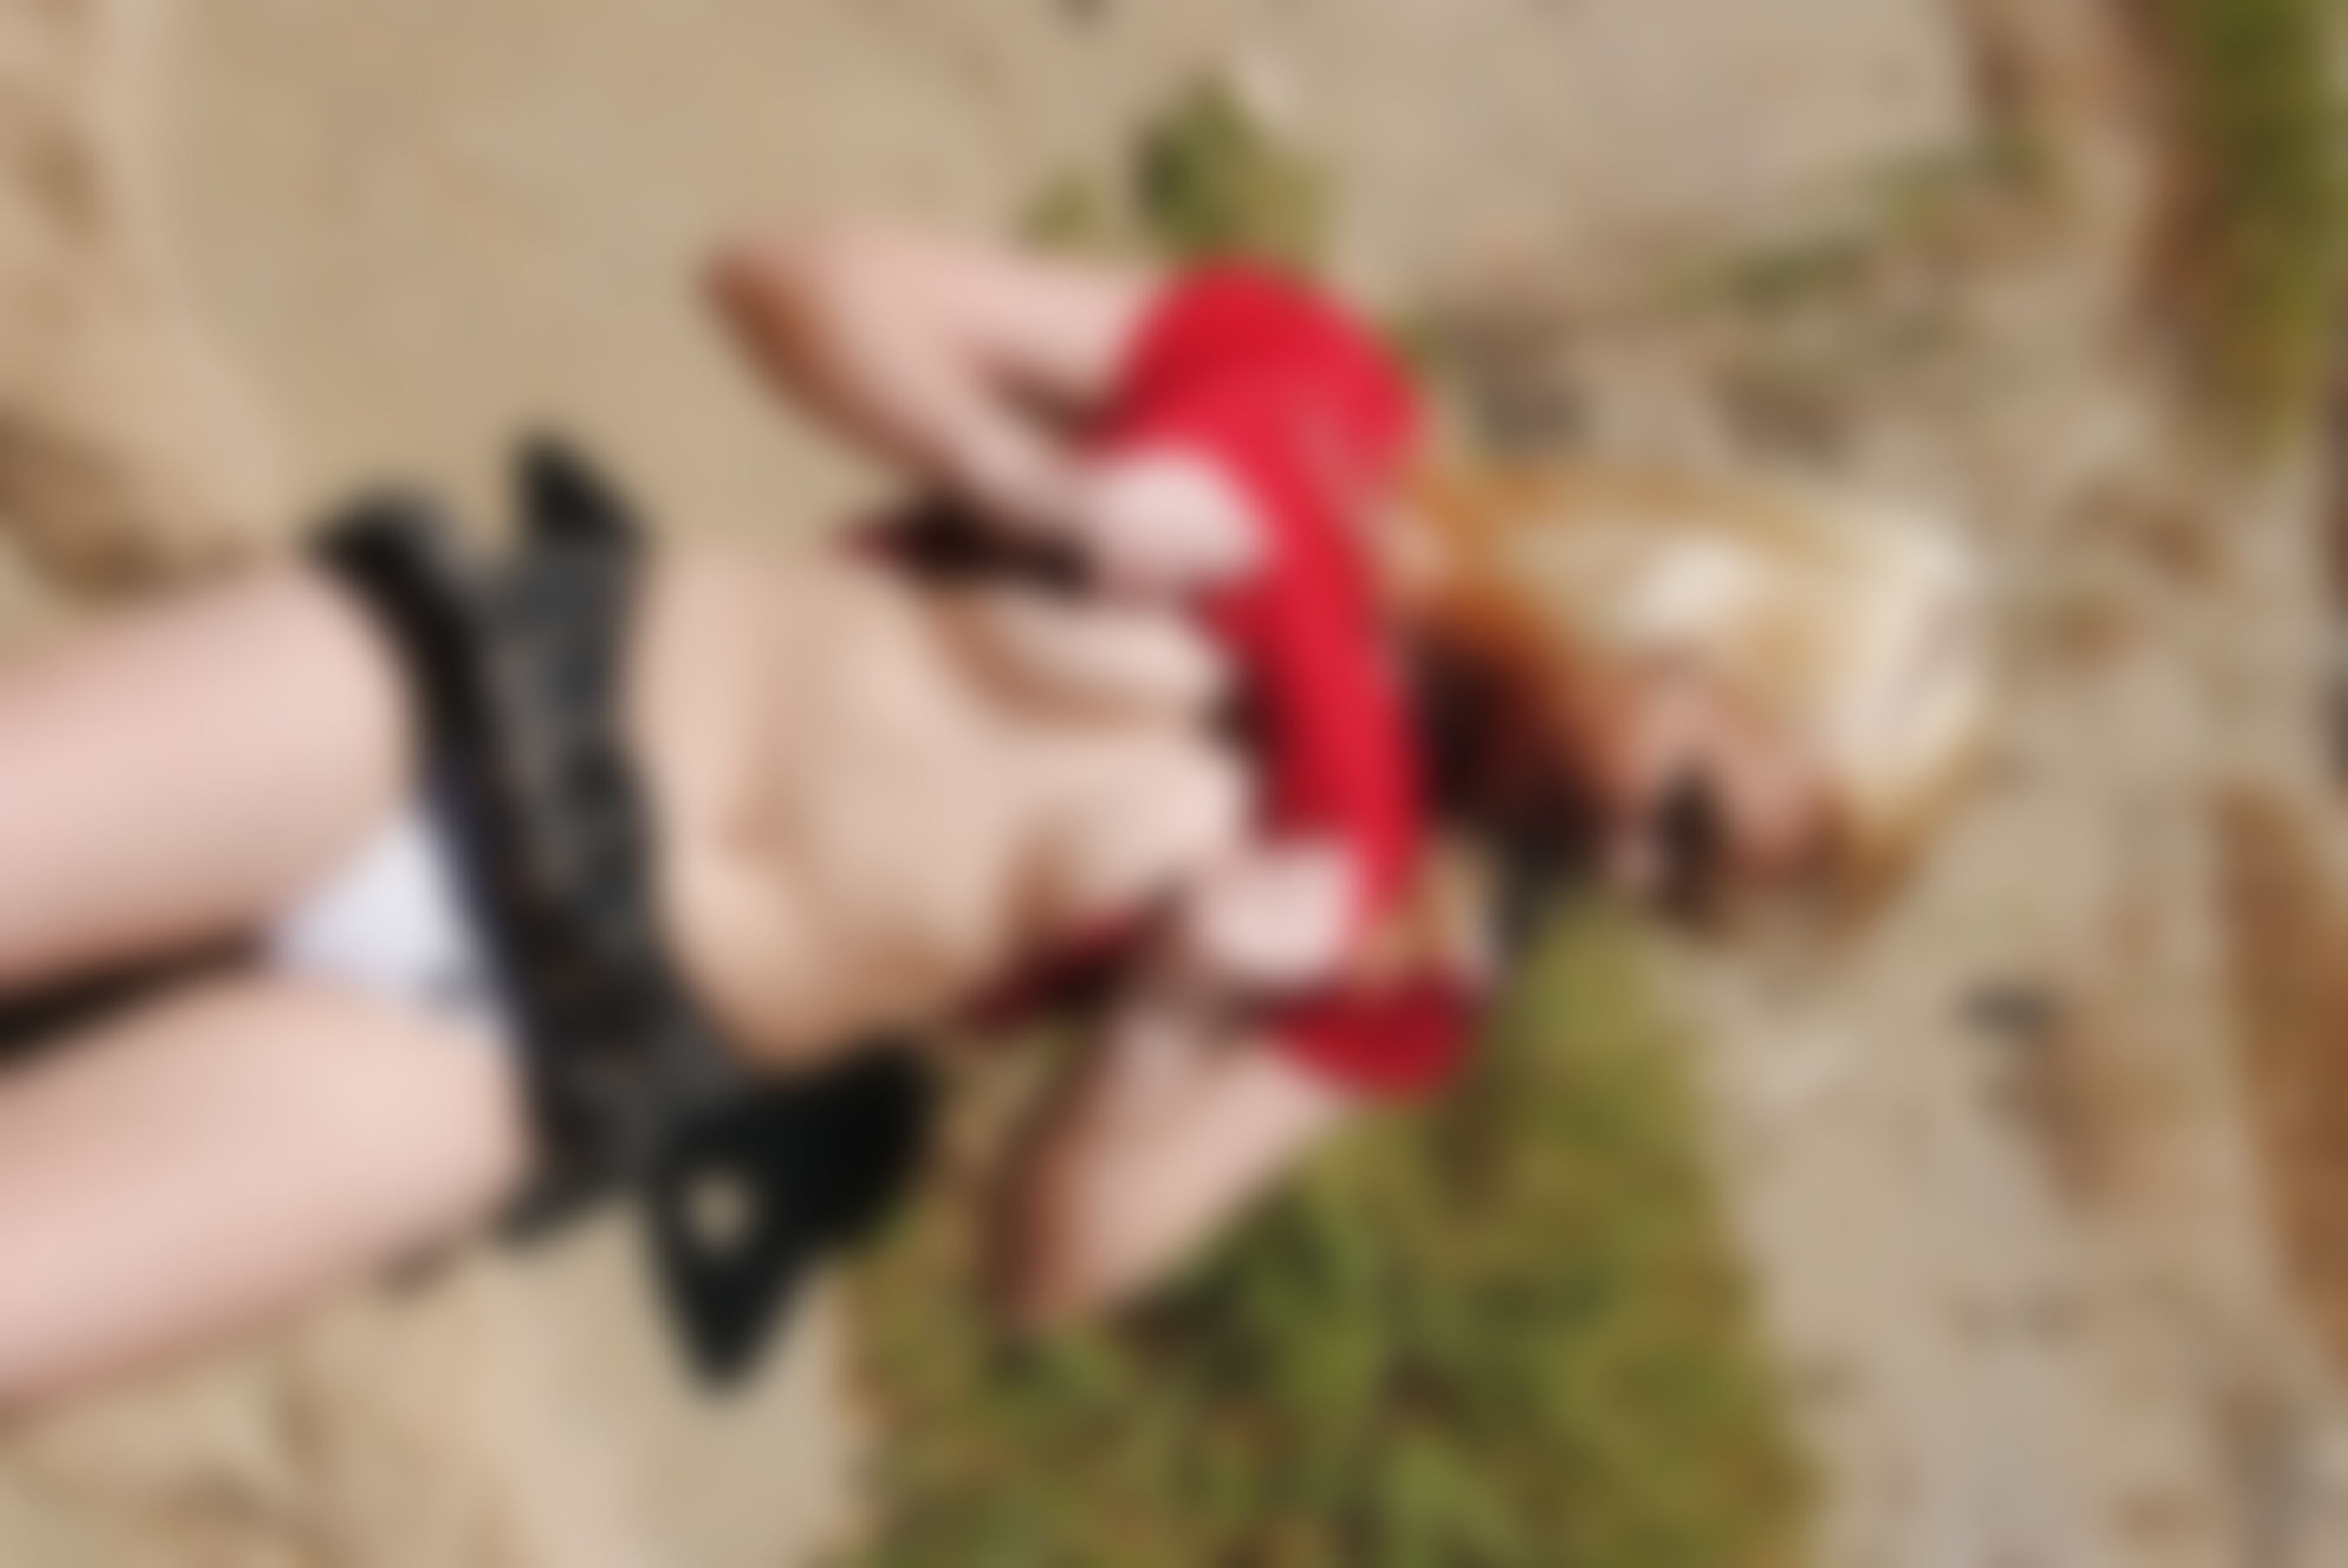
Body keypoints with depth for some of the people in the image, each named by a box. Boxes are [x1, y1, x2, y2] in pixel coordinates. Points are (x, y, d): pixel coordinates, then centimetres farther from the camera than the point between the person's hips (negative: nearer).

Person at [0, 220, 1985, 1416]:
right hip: (486, 687, 1)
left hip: (544, 1037, -1)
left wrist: (1189, 1010, -16)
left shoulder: (1394, 961, 6)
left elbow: (1063, 1256, 1)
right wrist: (1062, 504, -9)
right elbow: (804, 277, 6)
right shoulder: (1308, 391, 6)